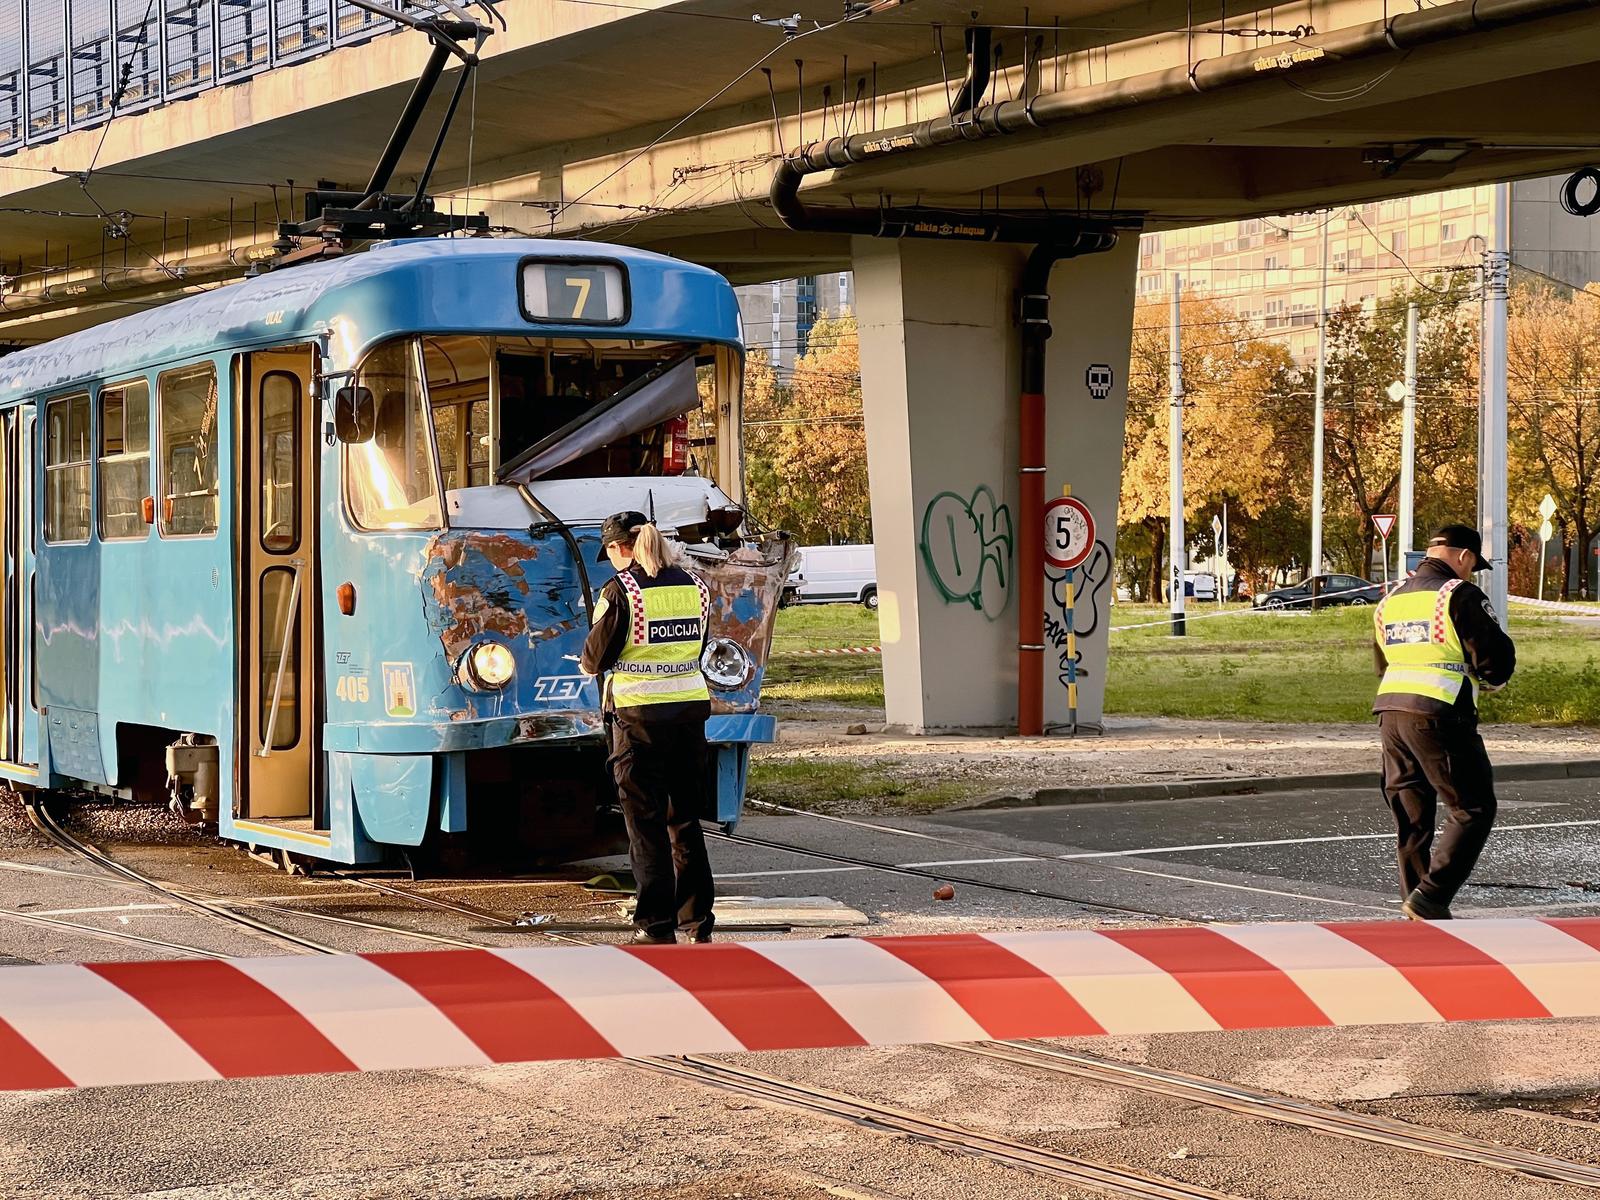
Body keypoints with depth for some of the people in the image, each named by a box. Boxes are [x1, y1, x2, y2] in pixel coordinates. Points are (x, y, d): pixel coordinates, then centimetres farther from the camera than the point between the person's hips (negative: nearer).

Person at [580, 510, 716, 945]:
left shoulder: (621, 591, -10)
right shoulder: (694, 587, 6)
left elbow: (596, 657, -6)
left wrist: (586, 663, 15)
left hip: (638, 713, -5)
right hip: (690, 709, 5)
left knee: (646, 822, 1)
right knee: (685, 819, 13)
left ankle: (656, 925, 1)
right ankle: (697, 920, 17)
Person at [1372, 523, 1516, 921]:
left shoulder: (1390, 601, 19)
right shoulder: (1460, 596, -5)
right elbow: (1497, 660, -9)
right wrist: (1489, 681, 13)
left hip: (1390, 710, 8)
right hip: (1439, 717, -8)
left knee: (1411, 817, 13)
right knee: (1473, 810, -1)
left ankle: (1415, 907, 15)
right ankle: (1429, 898, -10)